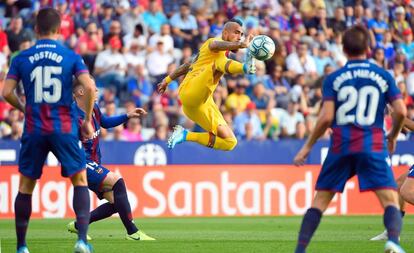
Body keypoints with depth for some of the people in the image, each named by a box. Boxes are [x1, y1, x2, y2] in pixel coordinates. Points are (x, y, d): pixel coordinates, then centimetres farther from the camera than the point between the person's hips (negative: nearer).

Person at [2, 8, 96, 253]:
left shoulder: (21, 59, 2)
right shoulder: (71, 57, 0)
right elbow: (89, 88, -11)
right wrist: (88, 121, 2)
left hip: (34, 130, 1)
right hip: (64, 129, -1)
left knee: (26, 185, 12)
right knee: (80, 180, 10)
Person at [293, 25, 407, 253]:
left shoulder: (333, 79, 5)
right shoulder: (383, 76, 7)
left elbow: (326, 117, -4)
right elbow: (401, 111, 0)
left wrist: (307, 146, 5)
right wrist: (393, 136, 19)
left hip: (341, 146, 1)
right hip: (373, 146, -1)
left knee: (320, 199, 12)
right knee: (390, 199, -7)